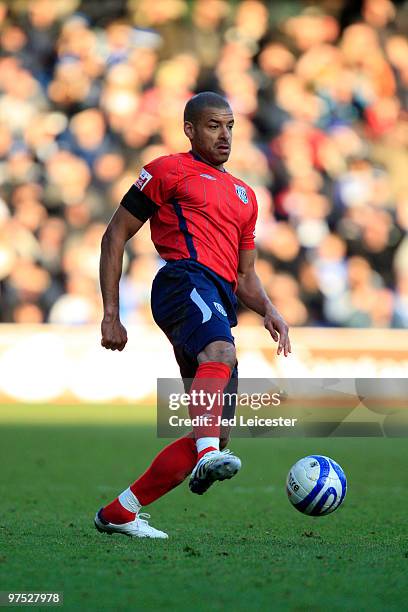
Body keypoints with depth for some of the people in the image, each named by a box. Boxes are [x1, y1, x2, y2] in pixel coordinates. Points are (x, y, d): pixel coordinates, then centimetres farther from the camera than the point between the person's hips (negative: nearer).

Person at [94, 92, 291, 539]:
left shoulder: (244, 196, 32)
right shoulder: (168, 171, 13)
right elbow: (115, 236, 10)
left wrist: (268, 310, 10)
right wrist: (111, 313, 1)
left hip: (221, 304, 7)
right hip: (186, 279, -7)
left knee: (216, 437, -1)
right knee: (220, 353, -41)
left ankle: (119, 513, 8)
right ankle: (208, 456, -61)